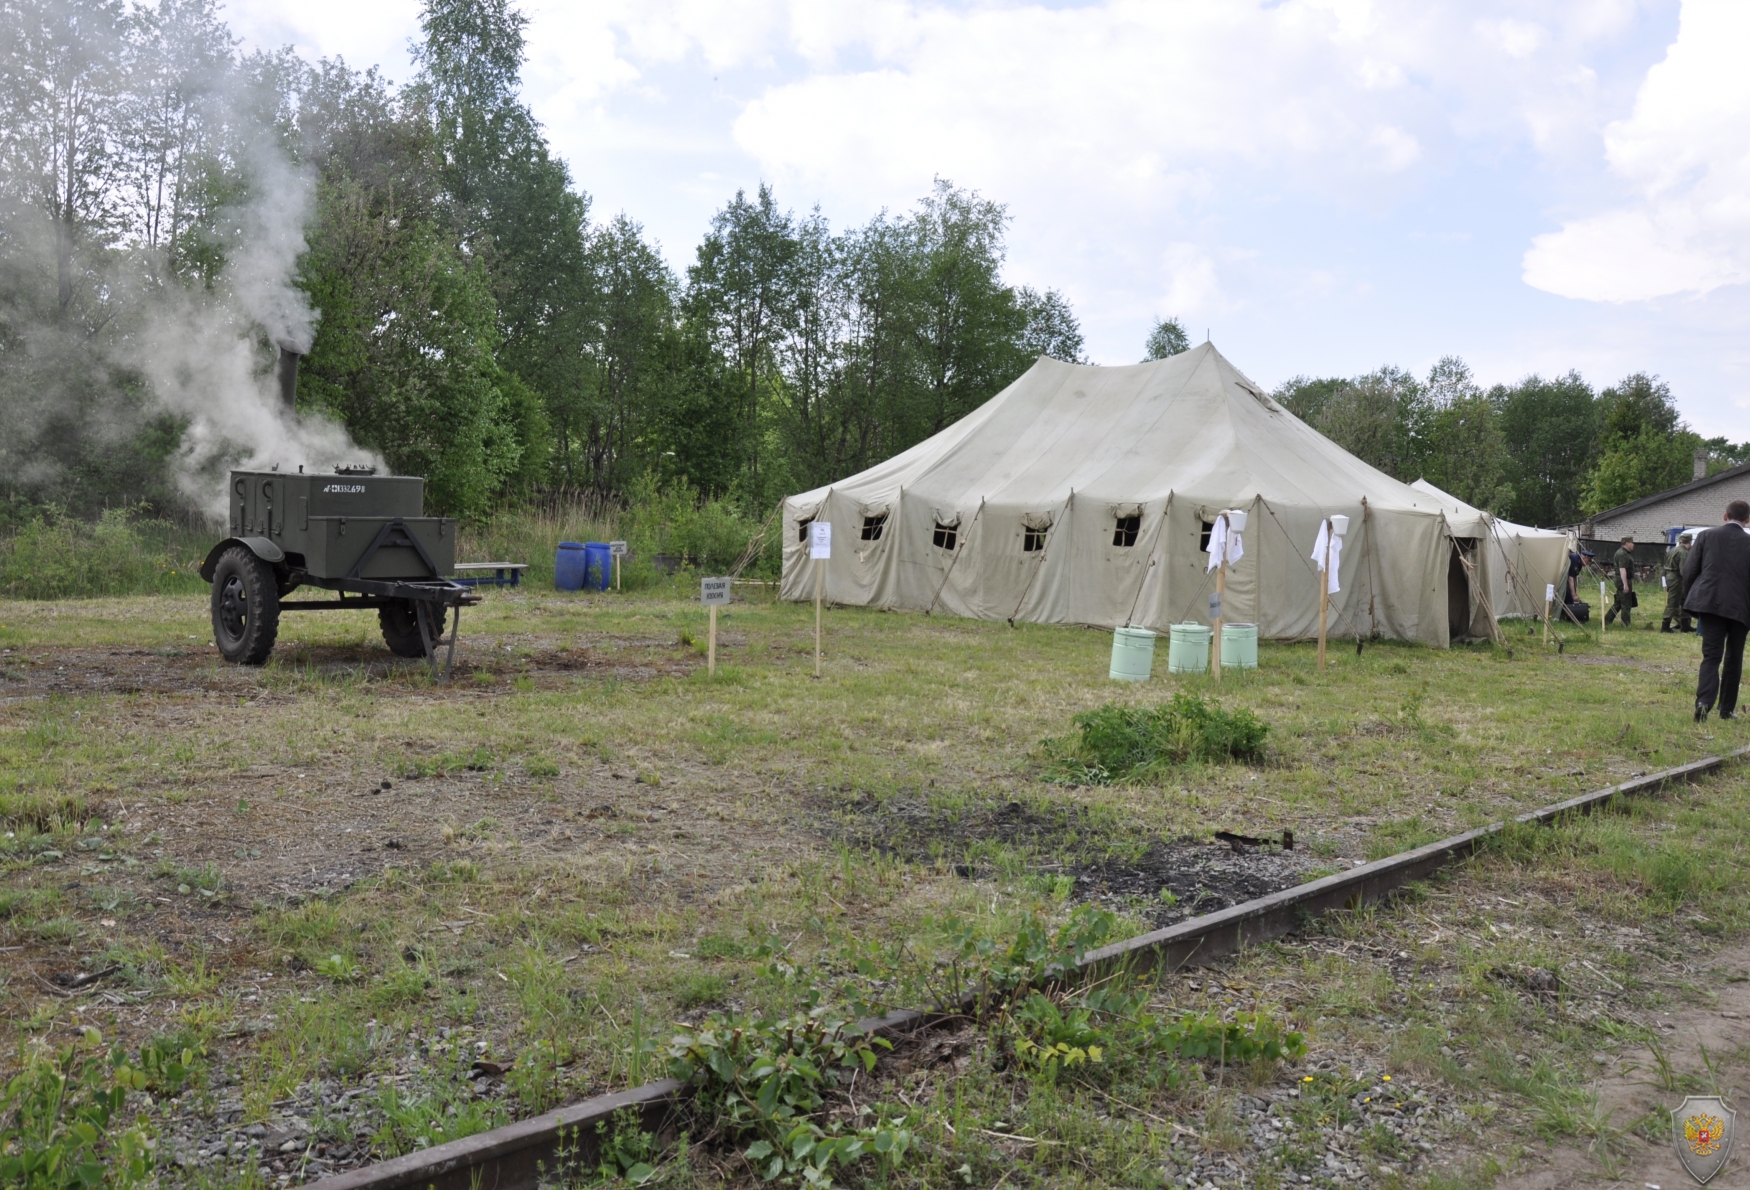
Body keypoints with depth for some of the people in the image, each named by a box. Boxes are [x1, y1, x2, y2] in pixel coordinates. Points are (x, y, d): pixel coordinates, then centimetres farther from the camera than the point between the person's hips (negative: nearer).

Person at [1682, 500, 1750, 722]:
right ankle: (1727, 708, 19)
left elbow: (1689, 571, 2)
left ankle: (1704, 701, -23)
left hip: (1709, 603, 0)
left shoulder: (1706, 536, 2)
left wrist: (1689, 600, 13)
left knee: (1711, 655, -1)